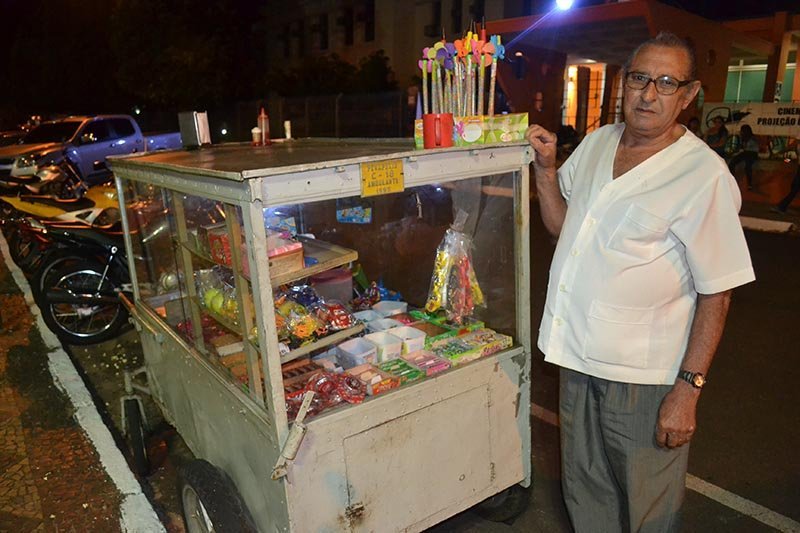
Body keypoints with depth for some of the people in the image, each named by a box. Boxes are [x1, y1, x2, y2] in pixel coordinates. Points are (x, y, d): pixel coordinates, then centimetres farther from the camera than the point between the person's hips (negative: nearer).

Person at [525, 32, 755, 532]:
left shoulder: (705, 174, -15)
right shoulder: (596, 143, 4)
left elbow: (716, 294, -15)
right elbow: (561, 224, 13)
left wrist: (688, 388, -17)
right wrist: (546, 167, -2)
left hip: (643, 375, -5)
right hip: (578, 355, 6)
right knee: (585, 491, 24)